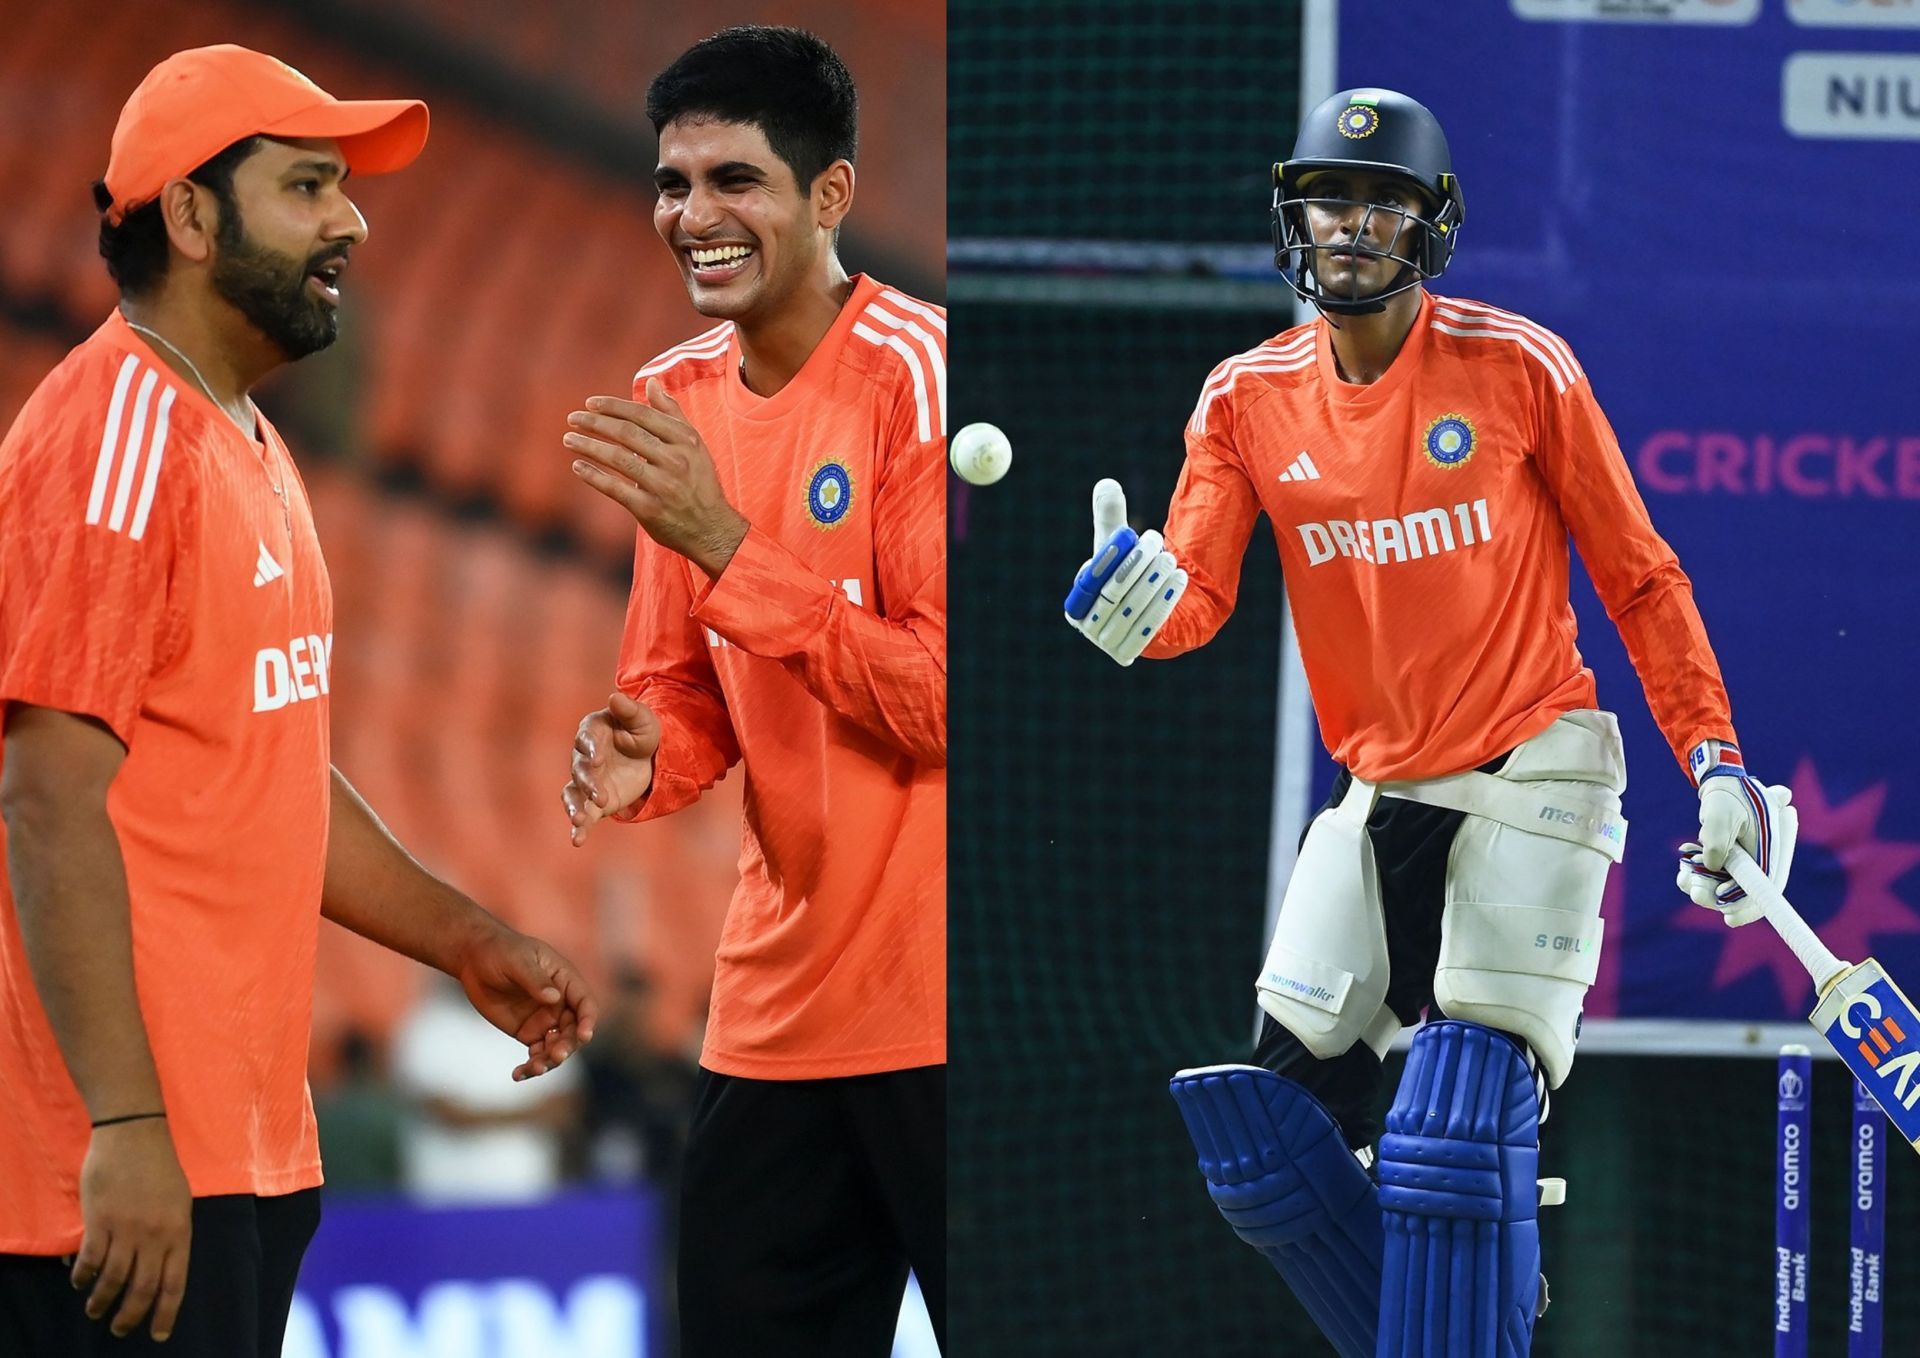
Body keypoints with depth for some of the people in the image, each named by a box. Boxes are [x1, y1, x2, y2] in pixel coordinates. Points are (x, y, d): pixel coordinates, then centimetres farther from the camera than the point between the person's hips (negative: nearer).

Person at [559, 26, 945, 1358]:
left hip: (937, 1013, -7)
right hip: (774, 1012, 7)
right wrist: (644, 759, -5)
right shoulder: (673, 400, 10)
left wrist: (723, 545, -21)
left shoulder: (916, 375, -11)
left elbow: (941, 698, -17)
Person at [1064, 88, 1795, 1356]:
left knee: (1459, 1142, -17)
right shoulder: (1248, 399, 1)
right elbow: (1197, 595, -8)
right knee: (1274, 1138, 4)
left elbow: (1640, 579, -1)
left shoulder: (1521, 369, -9)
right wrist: (1138, 605, -32)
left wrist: (1717, 762, -6)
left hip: (1531, 776, -5)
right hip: (1378, 795, 5)